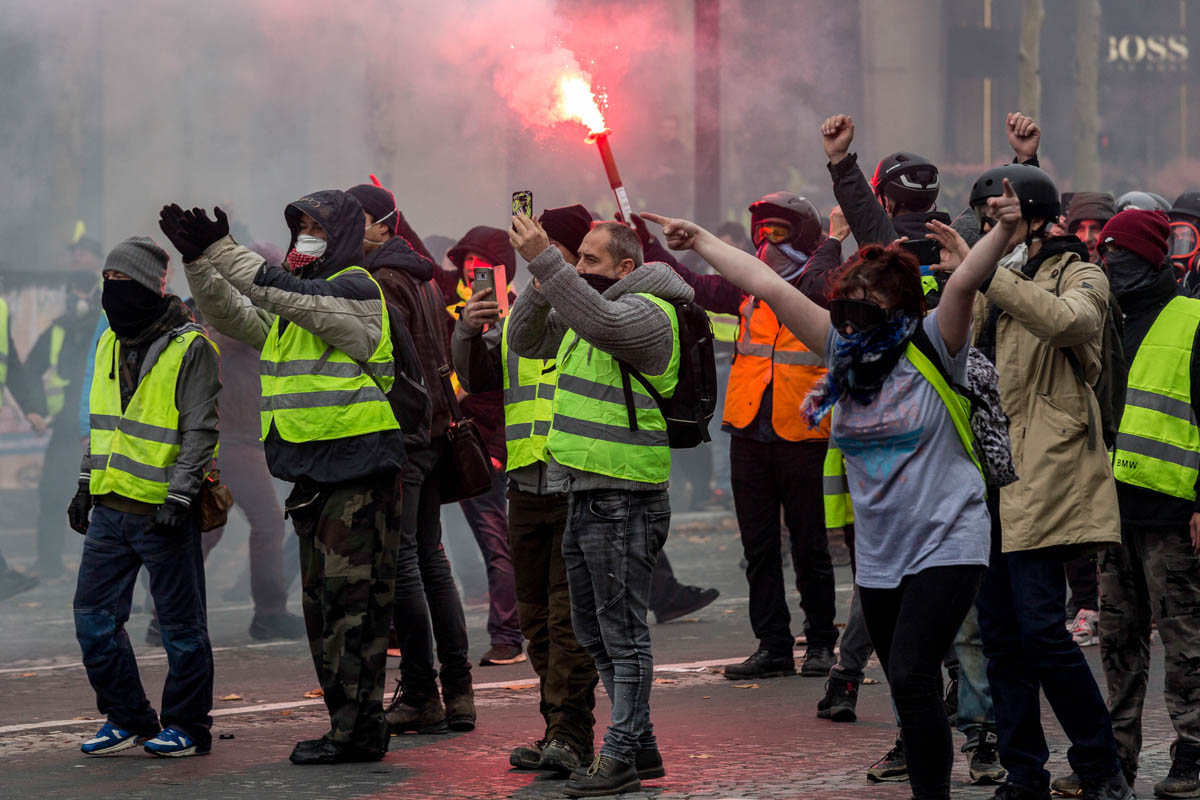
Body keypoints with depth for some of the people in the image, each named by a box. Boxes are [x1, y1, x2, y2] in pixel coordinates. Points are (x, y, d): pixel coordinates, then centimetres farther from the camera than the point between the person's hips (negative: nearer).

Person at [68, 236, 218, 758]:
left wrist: (179, 497, -19)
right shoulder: (111, 343, 13)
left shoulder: (190, 348, -10)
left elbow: (200, 431, -13)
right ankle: (128, 719, 19)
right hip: (110, 509, 7)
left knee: (181, 625, 2)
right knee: (94, 618, 7)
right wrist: (86, 484, 18)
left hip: (163, 512, -7)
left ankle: (187, 726, 12)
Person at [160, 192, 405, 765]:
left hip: (357, 470, -10)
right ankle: (348, 724, 18)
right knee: (323, 600, 12)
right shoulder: (293, 302, 18)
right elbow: (232, 315, 11)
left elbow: (292, 297, -23)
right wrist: (199, 260, -4)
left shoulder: (355, 289, -9)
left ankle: (358, 730, -8)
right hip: (313, 473, 10)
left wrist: (224, 253, -23)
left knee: (352, 596, -9)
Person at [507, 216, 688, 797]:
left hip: (623, 498, -10)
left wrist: (545, 261, -34)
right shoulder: (581, 312, 17)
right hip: (584, 490, 10)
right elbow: (526, 341, 18)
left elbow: (601, 322, -32)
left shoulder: (647, 312, -13)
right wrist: (540, 285, 0)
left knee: (622, 630, -6)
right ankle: (640, 746, 25)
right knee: (594, 632, 16)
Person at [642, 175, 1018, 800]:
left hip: (946, 543, -6)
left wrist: (1001, 232, -40)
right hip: (878, 555, 6)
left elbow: (963, 282, -23)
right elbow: (771, 288, 10)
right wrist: (700, 243, 15)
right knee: (911, 694, 8)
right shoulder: (845, 349, 7)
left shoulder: (931, 349, -7)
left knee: (911, 678, -17)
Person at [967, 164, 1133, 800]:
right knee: (1000, 633, 6)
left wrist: (982, 270, -24)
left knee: (1040, 628, -14)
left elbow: (1065, 320, -24)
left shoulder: (1079, 277, -1)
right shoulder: (989, 289, 20)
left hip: (1042, 473, -7)